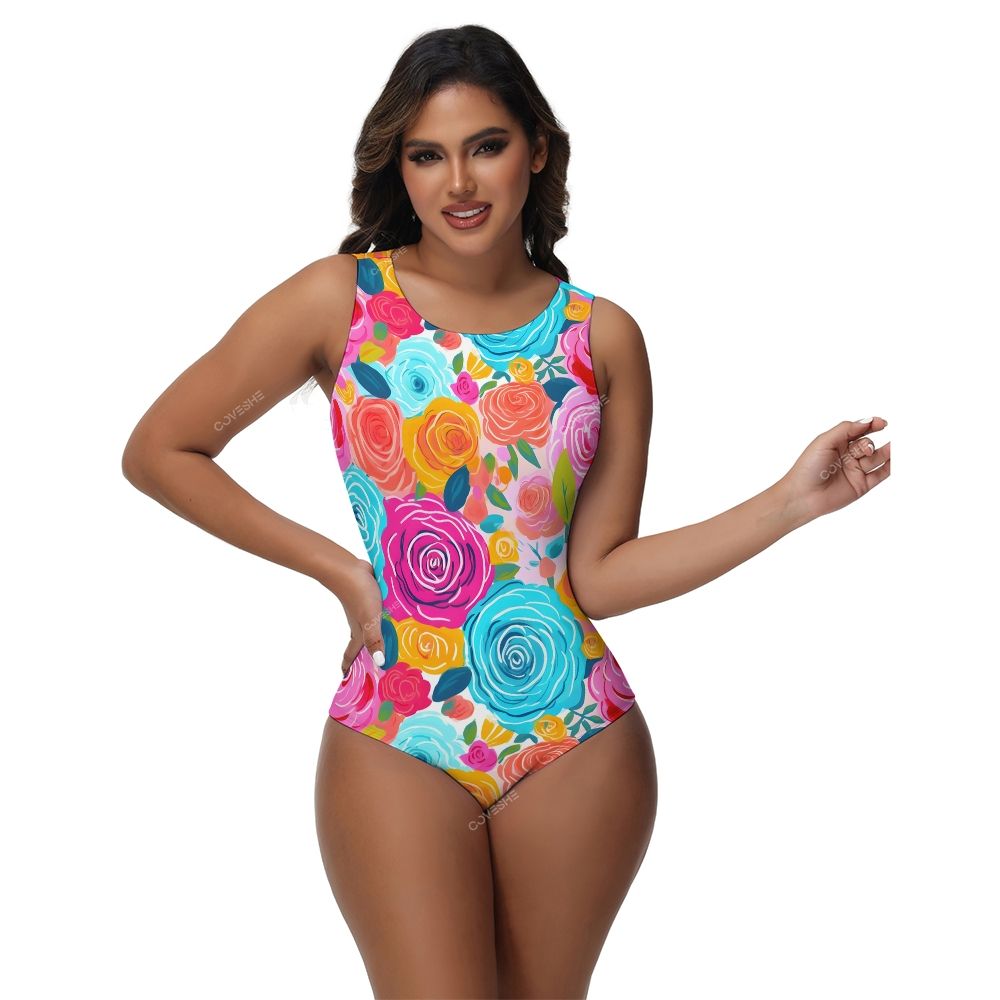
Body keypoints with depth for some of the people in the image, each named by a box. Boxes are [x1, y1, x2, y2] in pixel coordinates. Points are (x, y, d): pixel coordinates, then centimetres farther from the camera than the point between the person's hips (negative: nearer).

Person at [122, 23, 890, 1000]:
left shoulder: (602, 336, 2)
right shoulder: (341, 300, -4)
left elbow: (596, 576, -1)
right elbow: (157, 452, 1)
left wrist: (794, 499, -7)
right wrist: (336, 568, -3)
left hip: (578, 742, 2)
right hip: (395, 744, -2)